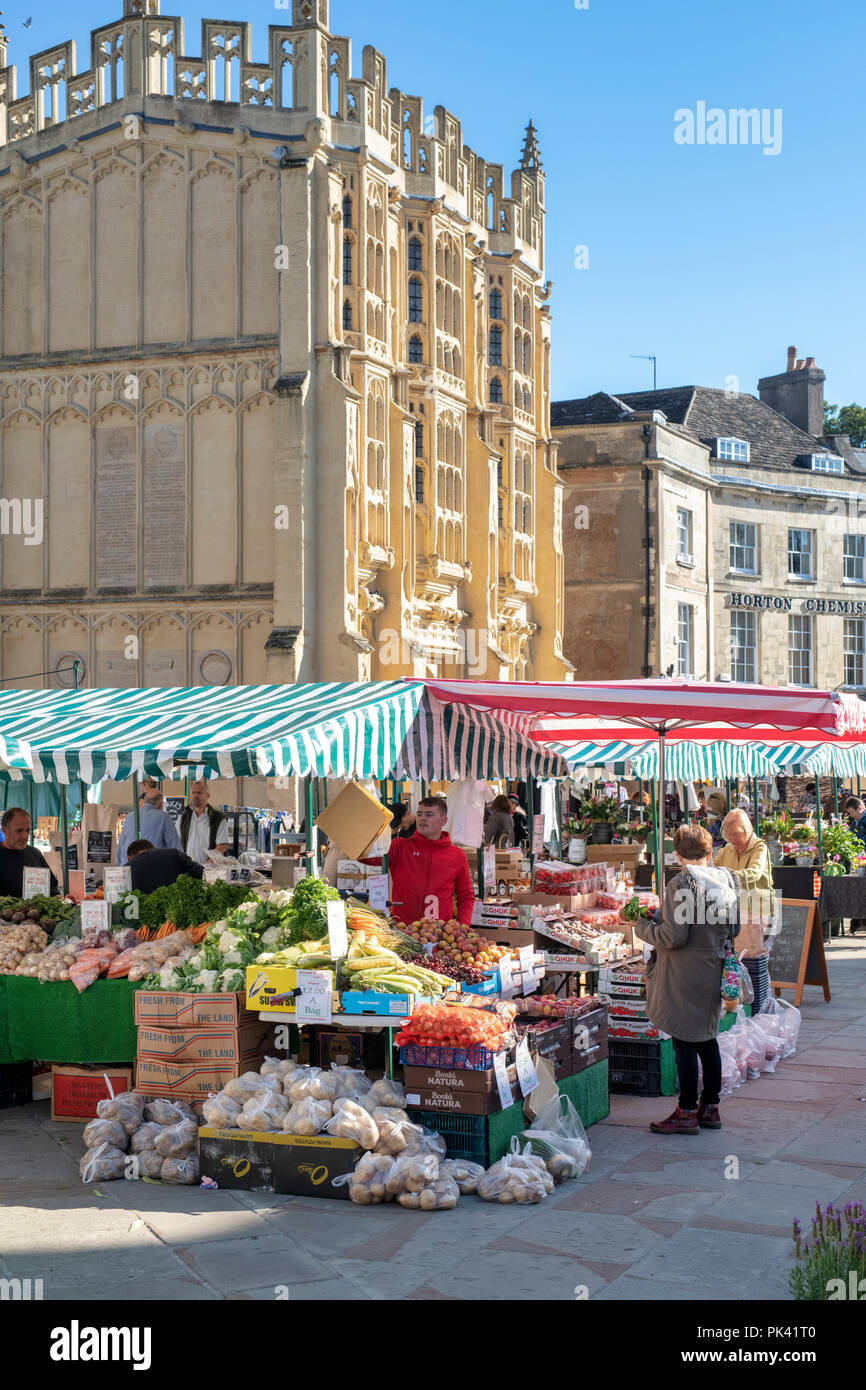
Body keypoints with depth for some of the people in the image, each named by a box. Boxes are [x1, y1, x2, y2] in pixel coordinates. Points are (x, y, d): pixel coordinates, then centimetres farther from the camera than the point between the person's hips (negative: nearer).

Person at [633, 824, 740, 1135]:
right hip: (714, 970, 8)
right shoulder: (726, 880, 4)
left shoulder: (682, 884, -17)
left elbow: (674, 936, -20)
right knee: (707, 1039, 16)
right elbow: (734, 928, 12)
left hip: (685, 976, -7)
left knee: (685, 1043, -1)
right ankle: (710, 1107, 24)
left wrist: (642, 927, -4)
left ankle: (687, 1113, 5)